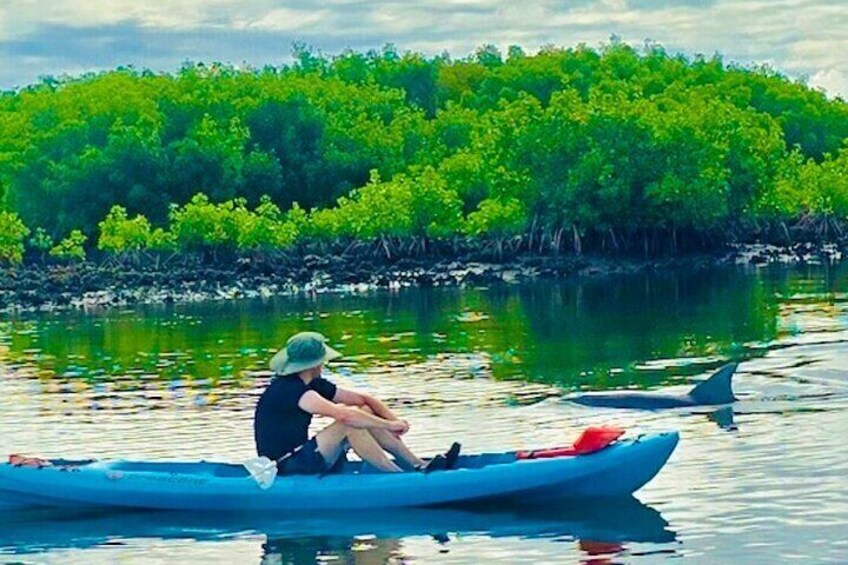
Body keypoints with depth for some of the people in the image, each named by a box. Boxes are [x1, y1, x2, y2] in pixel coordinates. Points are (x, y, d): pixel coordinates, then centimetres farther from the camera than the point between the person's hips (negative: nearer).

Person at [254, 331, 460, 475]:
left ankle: (420, 465, -3)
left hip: (299, 457, 9)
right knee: (351, 422, -24)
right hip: (285, 469, -9)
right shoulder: (287, 390, -20)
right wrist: (388, 425, -24)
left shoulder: (314, 385, 10)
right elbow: (342, 415, -31)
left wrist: (394, 420, -6)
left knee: (364, 412, 2)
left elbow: (364, 399, 10)